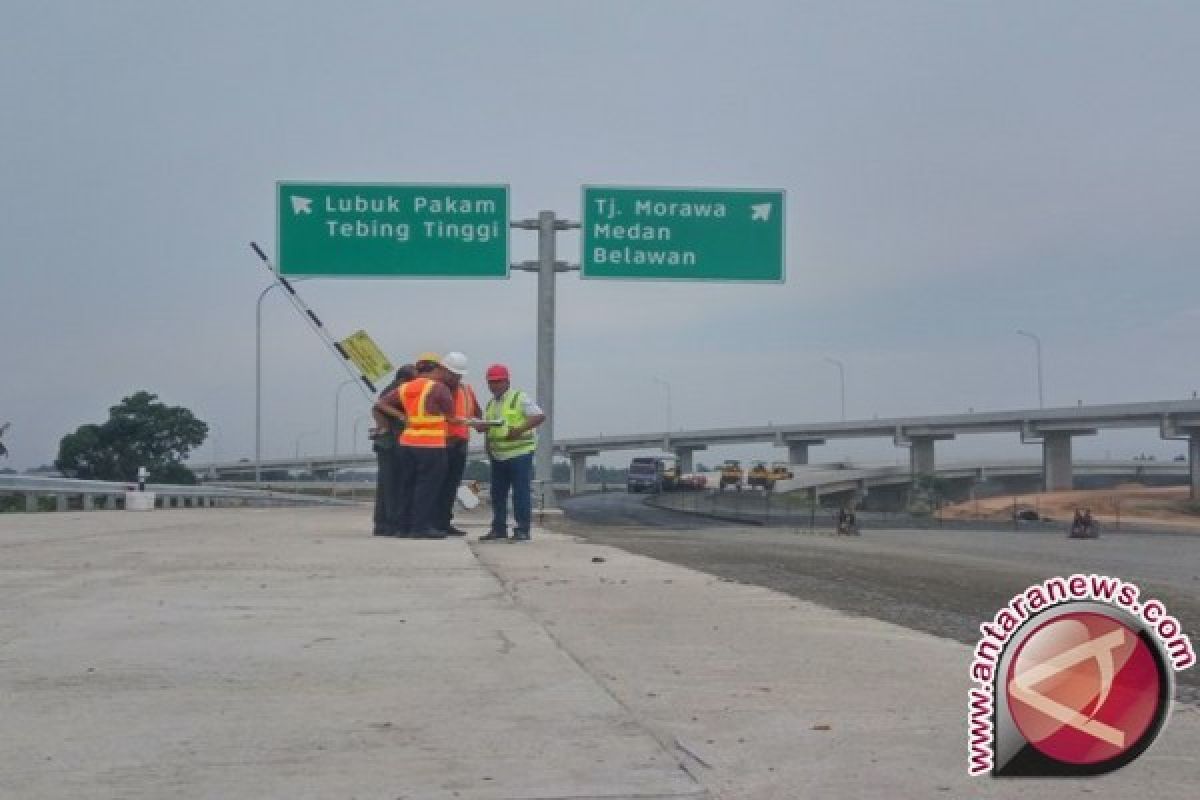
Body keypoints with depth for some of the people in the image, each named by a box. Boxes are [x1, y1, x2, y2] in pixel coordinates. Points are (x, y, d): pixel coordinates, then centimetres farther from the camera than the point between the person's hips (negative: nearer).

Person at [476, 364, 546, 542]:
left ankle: (522, 530, -2)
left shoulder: (520, 398, -6)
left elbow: (539, 416, -13)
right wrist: (481, 426, -5)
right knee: (497, 494, 9)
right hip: (498, 455, 7)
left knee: (521, 492, -6)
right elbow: (485, 425, 19)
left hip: (519, 453, -7)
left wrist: (520, 429, -24)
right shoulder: (491, 404, 16)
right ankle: (499, 529, 17)